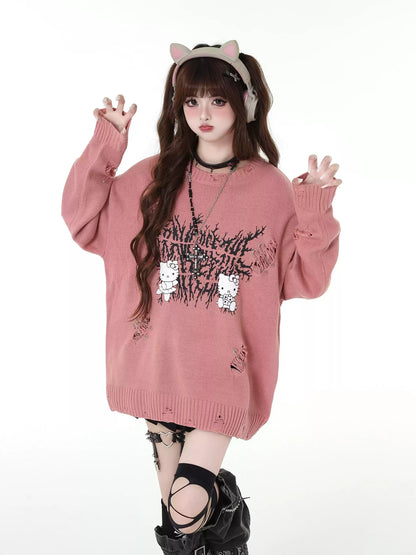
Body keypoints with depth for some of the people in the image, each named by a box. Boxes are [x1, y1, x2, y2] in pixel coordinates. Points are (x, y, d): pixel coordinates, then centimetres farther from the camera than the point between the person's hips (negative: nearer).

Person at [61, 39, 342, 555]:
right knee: (173, 506, 12)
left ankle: (226, 507, 21)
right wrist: (105, 147, -1)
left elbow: (305, 280, 0)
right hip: (159, 365, 3)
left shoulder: (272, 189, -2)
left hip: (224, 372, -3)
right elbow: (83, 221, 7)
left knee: (189, 506, -12)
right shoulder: (155, 178, 4)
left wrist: (316, 215, -15)